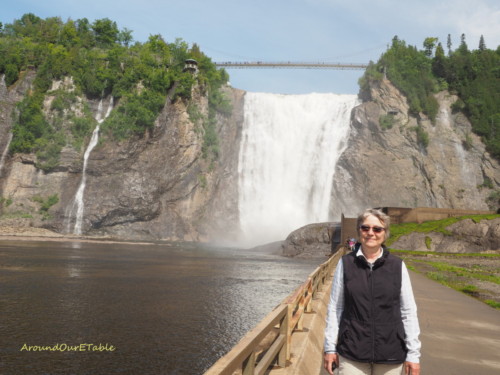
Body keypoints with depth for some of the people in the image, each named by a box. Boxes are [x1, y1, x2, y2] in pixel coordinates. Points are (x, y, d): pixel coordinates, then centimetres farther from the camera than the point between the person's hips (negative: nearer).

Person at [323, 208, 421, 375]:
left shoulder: (397, 265, 0)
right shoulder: (346, 263, 0)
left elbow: (408, 312, 2)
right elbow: (334, 308, 3)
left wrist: (413, 354, -1)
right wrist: (330, 347, 2)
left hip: (391, 354, 1)